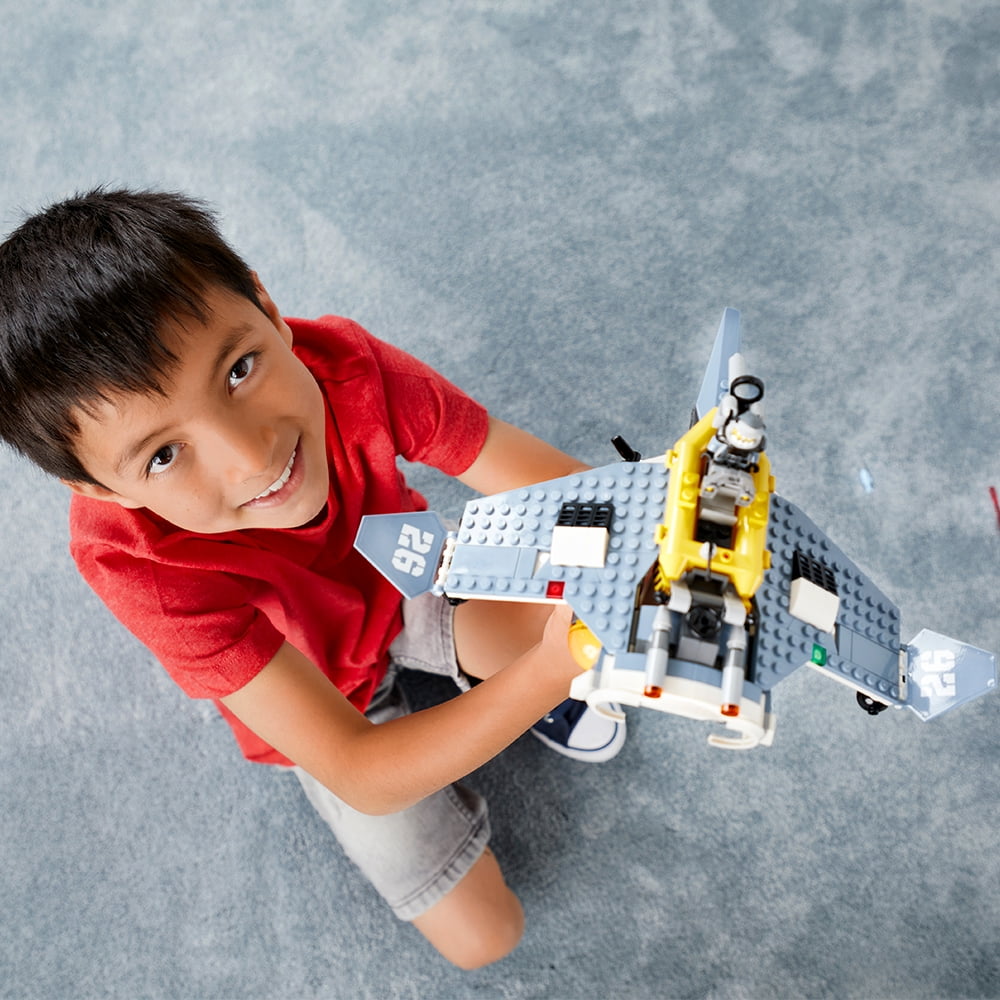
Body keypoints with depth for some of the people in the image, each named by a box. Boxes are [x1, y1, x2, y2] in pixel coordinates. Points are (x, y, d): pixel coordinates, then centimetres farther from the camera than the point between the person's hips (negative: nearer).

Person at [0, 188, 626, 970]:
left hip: (409, 584, 3)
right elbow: (362, 778, -41)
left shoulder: (345, 366, -32)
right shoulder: (136, 556, -39)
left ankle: (483, 671, 10)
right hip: (322, 703, -2)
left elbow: (543, 479, -27)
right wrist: (549, 673, -54)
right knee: (483, 936, 1)